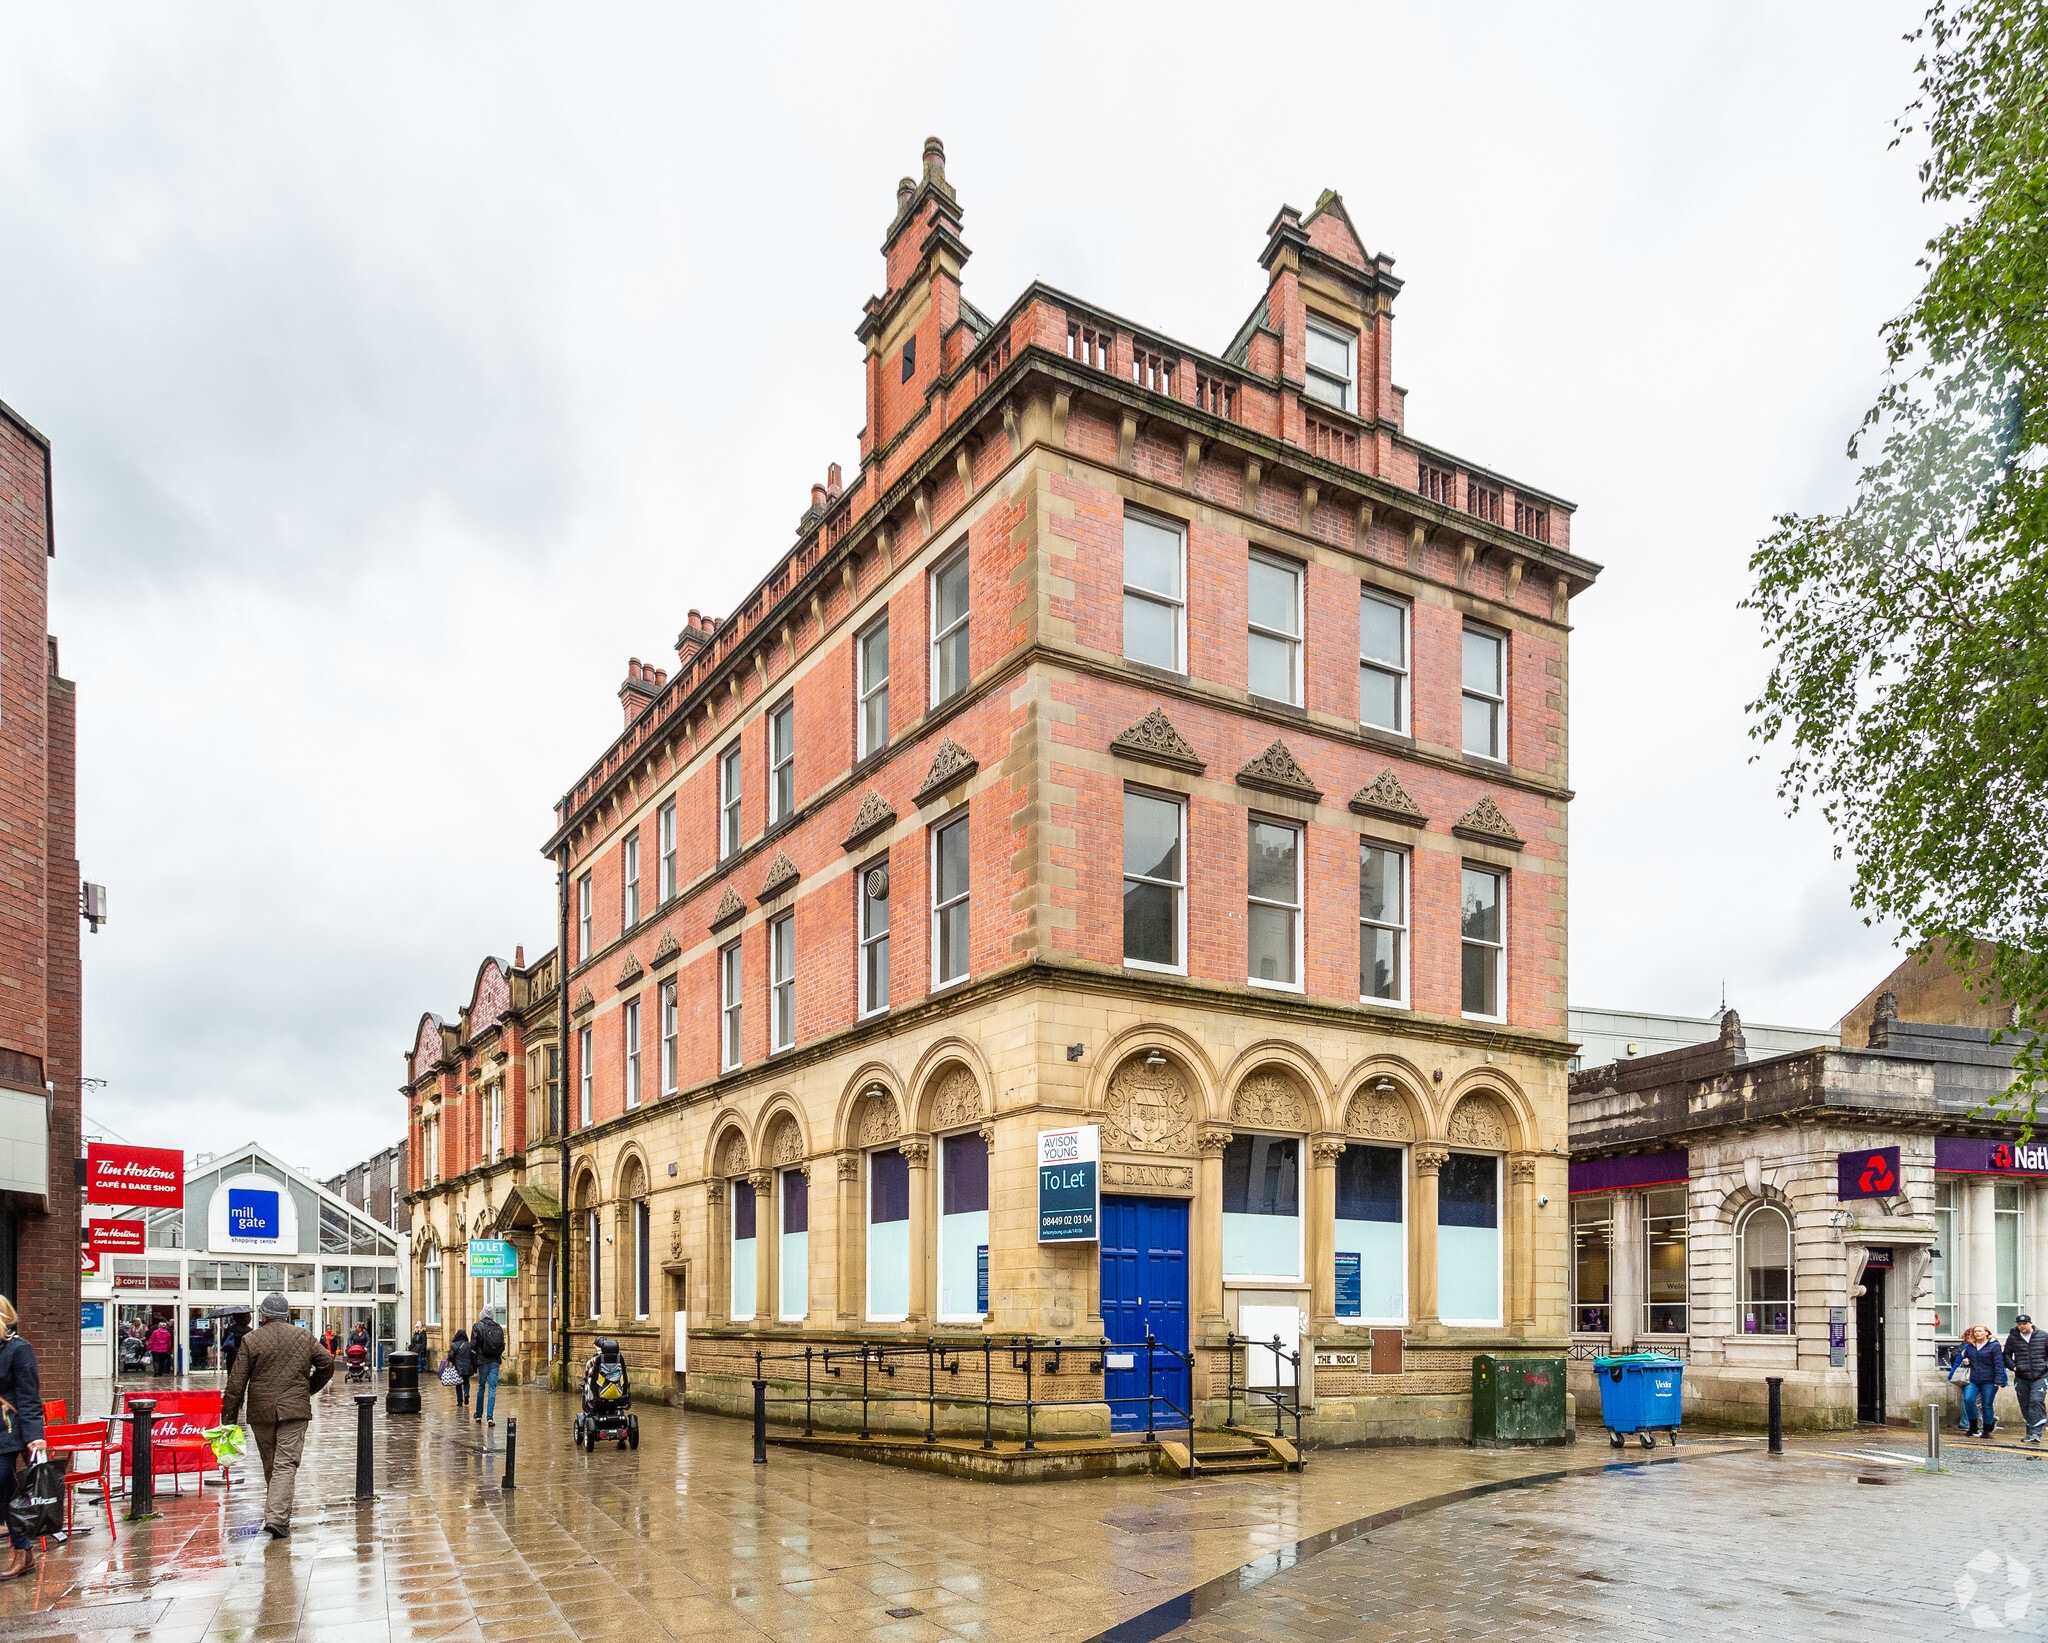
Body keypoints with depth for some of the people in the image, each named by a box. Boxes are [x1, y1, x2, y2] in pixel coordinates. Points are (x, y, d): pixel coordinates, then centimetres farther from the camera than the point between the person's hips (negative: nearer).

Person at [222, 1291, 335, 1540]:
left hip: (261, 1412, 1)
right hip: (294, 1410, -1)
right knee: (286, 1465, -4)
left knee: (270, 1465, 15)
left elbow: (236, 1383, -2)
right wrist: (309, 1389, 22)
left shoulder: (251, 1340, 0)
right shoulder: (304, 1337, 4)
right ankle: (277, 1517, -15)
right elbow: (327, 1364, 6)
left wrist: (229, 1418, 2)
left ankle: (276, 1512, 25)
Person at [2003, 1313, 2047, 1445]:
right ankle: (2030, 1432, 19)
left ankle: (2035, 1433, -19)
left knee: (2036, 1402, -17)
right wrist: (2013, 1366, -2)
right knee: (2025, 1406, 7)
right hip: (2021, 1378, 2)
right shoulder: (2012, 1338, 5)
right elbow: (2006, 1355, 13)